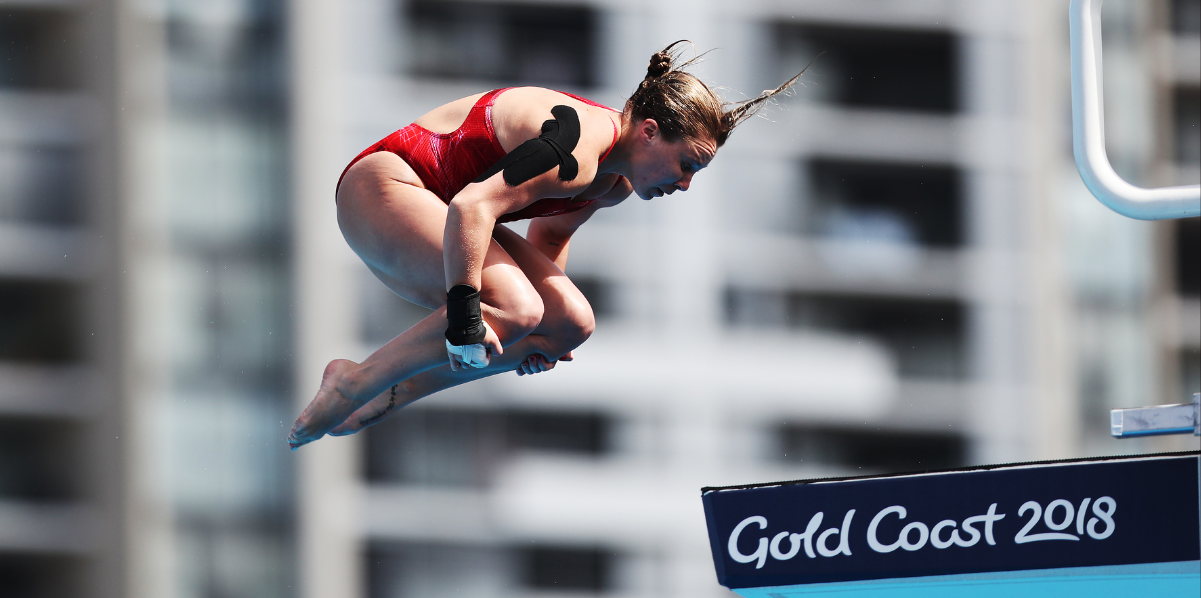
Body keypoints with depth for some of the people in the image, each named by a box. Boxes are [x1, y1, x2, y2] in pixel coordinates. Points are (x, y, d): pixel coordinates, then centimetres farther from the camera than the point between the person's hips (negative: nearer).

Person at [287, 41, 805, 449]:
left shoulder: (616, 184, 6)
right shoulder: (580, 149, -27)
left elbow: (550, 233, 24)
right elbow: (472, 206, -36)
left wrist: (545, 337, 14)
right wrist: (464, 311, -37)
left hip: (430, 218, 10)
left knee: (571, 325, -2)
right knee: (513, 309, -31)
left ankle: (388, 395, 1)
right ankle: (352, 385, -16)